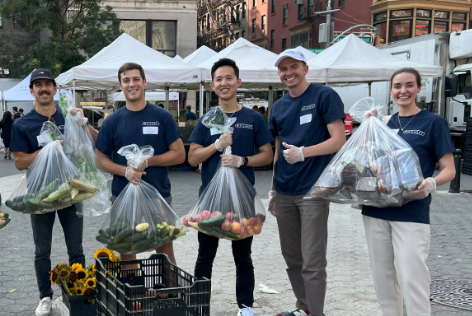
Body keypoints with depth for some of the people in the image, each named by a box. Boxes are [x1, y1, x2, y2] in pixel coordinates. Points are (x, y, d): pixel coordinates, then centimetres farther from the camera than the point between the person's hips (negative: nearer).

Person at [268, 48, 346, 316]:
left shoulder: (324, 96, -5)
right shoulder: (279, 107, 13)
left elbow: (339, 141, -11)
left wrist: (303, 152, -22)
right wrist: (272, 189, 17)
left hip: (313, 191, -6)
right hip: (284, 193, 6)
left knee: (313, 262, -5)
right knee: (292, 258, 14)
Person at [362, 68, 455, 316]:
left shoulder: (433, 123, -1)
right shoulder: (385, 123, 12)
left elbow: (449, 170, -3)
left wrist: (431, 183, -24)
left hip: (411, 212, -5)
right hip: (376, 210, 5)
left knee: (412, 279, -8)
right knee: (383, 277, 12)